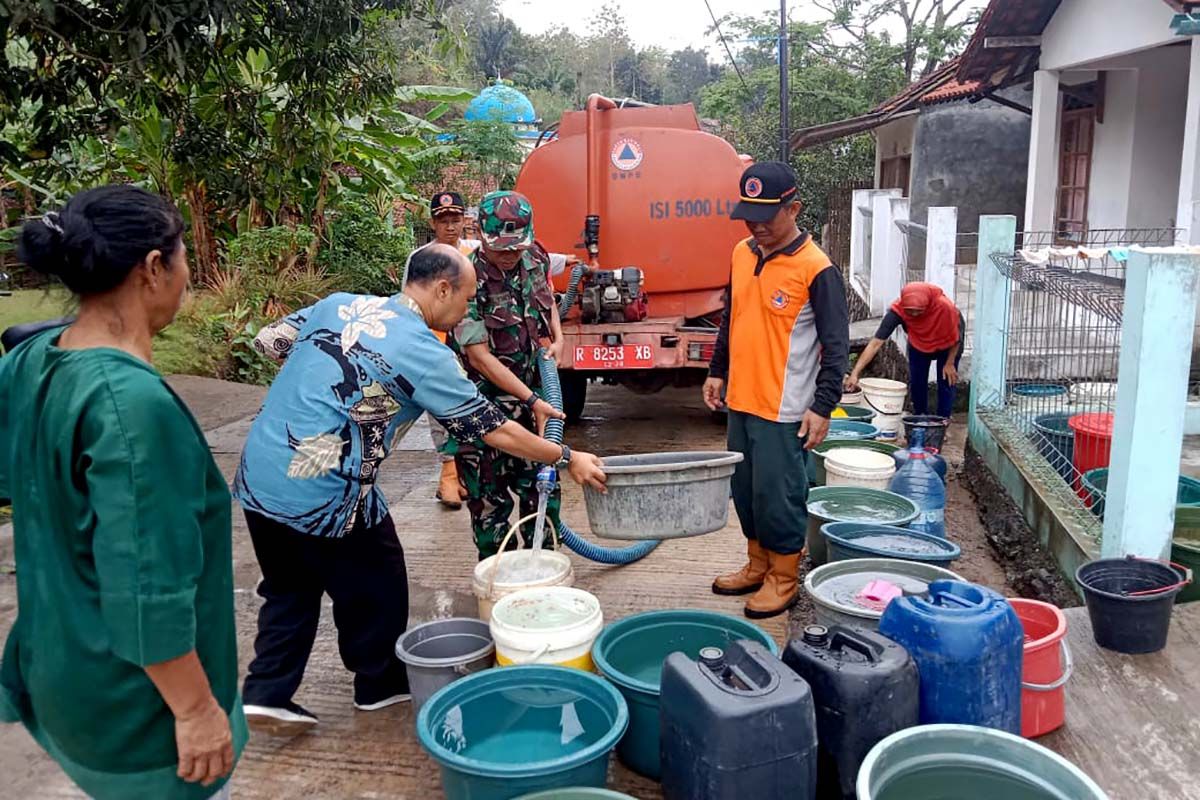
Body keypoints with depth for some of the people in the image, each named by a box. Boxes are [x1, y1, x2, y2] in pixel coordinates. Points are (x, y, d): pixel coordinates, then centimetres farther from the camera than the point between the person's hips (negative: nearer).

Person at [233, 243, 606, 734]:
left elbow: (268, 342, 16)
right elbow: (494, 430, -7)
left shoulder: (338, 304, 7)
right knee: (375, 583, 17)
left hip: (255, 479, 7)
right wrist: (567, 459, 3)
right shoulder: (424, 353, -11)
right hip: (322, 496, -7)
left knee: (289, 587, 25)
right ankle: (380, 682, 35)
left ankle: (266, 694, 23)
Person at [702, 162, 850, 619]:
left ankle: (784, 579, 19)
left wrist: (823, 406, -16)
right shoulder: (742, 253, 7)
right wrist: (718, 371, 19)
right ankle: (758, 564, 33)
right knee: (745, 489, 16)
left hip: (784, 409, -7)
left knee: (778, 494, 1)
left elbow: (836, 344, -13)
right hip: (741, 400, 7)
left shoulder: (816, 269, -14)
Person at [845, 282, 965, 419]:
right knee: (916, 382, 1)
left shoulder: (945, 307, -41)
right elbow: (876, 342, -40)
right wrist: (855, 373, -46)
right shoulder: (897, 310, -38)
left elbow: (956, 336, -21)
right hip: (919, 344, 2)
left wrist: (950, 363, -12)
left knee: (947, 382, -4)